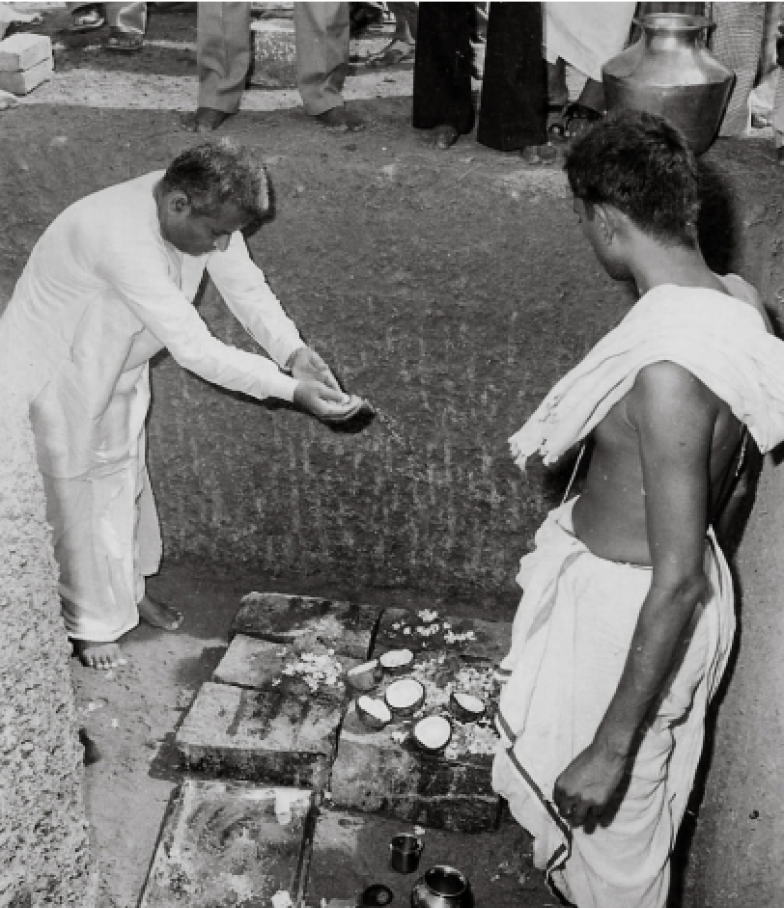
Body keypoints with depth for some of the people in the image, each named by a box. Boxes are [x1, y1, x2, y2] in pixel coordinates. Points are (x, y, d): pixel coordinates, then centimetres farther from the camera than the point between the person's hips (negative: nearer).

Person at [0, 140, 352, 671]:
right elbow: (194, 348, -43)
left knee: (124, 482, 21)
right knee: (76, 498, 9)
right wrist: (289, 389, -41)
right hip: (54, 376, -7)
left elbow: (247, 287, -13)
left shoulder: (204, 210, -17)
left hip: (116, 369, 8)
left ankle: (130, 589, 44)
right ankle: (91, 623, 29)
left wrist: (294, 351, -30)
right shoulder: (121, 237, -42)